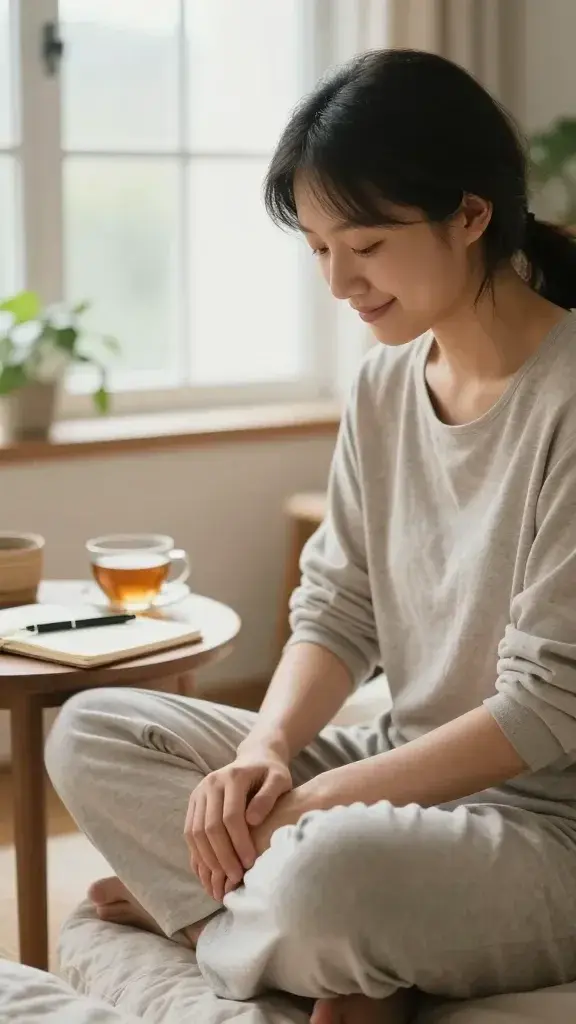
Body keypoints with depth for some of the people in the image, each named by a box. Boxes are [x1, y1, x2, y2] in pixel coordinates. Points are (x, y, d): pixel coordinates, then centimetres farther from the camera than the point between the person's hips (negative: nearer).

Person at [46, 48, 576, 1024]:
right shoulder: (384, 382, 5)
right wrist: (267, 747, -13)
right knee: (91, 732, -1)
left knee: (328, 870, -39)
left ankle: (192, 903, -4)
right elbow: (336, 611, 6)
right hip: (403, 768, 8)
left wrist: (319, 800, -18)